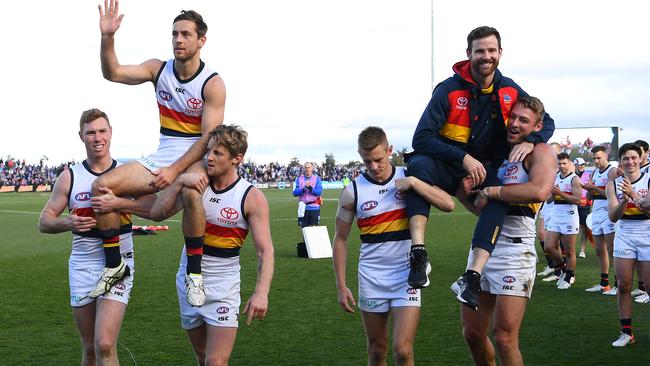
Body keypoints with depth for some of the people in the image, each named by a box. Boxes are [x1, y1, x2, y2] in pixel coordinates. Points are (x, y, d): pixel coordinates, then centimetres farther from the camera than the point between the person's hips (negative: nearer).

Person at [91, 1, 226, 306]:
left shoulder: (212, 84, -10)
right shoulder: (158, 69, 5)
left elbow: (209, 138, -15)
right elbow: (113, 73, -4)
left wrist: (175, 170, -22)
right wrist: (107, 38, -21)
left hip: (195, 159, -5)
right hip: (161, 157, 5)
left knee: (191, 192, -40)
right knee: (102, 185, -13)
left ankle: (194, 272, -25)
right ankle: (114, 265, -1)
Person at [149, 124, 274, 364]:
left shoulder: (252, 197, -12)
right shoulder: (195, 184, -1)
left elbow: (265, 251, -15)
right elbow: (157, 213, -7)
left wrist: (261, 292, -29)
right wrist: (179, 181, -19)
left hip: (223, 288, -4)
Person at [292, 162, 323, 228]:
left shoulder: (317, 178, 3)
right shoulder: (299, 179, 7)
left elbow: (319, 192, -8)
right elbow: (295, 193, -2)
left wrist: (310, 188, -23)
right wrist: (304, 189, -18)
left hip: (314, 207, -1)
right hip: (303, 207, 2)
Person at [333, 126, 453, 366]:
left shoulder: (408, 178, -2)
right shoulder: (353, 191, -3)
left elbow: (448, 204, -11)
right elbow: (340, 240, 4)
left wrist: (414, 183, -20)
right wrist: (341, 286, 1)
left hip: (407, 274, -1)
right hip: (371, 279, 1)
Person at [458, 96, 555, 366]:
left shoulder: (540, 152, -6)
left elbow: (539, 190, -28)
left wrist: (491, 191, -18)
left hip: (514, 251, -7)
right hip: (482, 247, 7)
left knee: (504, 340, -7)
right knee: (472, 334, 13)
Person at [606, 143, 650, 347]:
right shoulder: (613, 184, 4)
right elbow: (613, 216, -3)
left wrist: (634, 195, -31)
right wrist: (624, 200, -21)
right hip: (624, 236, 3)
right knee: (623, 286, 2)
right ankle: (626, 332, 10)